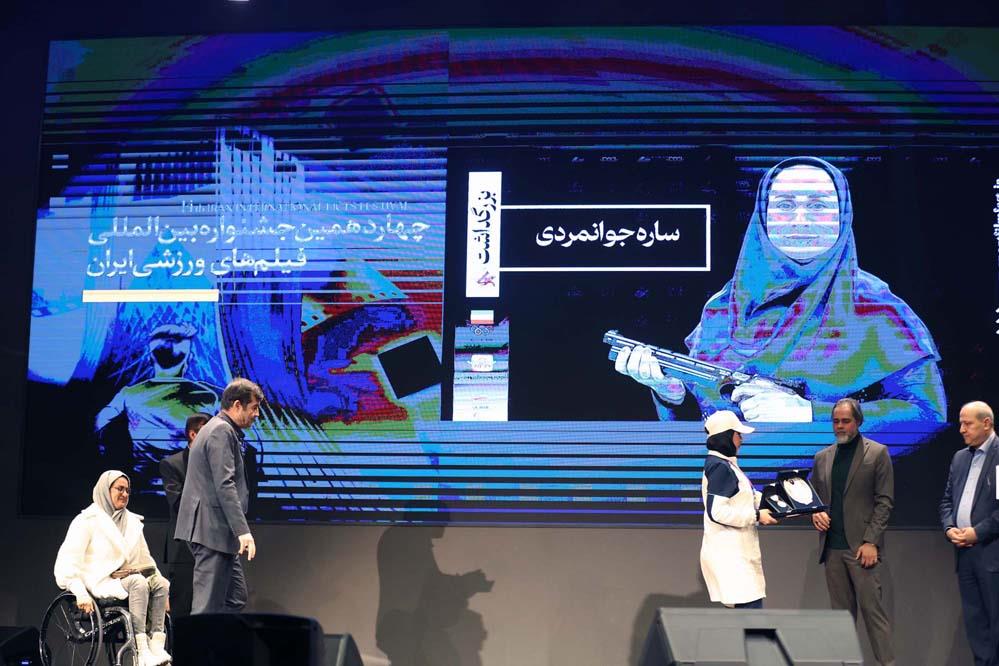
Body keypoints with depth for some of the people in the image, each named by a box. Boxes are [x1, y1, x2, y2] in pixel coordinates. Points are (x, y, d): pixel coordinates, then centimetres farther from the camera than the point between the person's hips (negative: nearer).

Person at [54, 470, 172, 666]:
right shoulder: (88, 520, 1)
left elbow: (144, 559, 24)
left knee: (161, 583, -25)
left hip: (127, 576, 6)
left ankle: (156, 646, -35)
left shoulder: (133, 521, 20)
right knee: (138, 582, -34)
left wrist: (159, 583, 8)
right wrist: (81, 594, -23)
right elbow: (68, 560, -9)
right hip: (101, 582, -5)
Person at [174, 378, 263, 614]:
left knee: (235, 598, 12)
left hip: (216, 532, 11)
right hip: (213, 530, -11)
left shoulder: (217, 429, 20)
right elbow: (224, 485, -22)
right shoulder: (222, 431, -12)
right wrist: (243, 530, -27)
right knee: (208, 605, -8)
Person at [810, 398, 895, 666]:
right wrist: (815, 513, -2)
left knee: (873, 609, -7)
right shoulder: (822, 457, 14)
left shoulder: (877, 453, 0)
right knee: (842, 612, 7)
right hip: (832, 547, 4)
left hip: (862, 547, -4)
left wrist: (871, 541, -11)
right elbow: (814, 496, 21)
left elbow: (884, 501, -4)